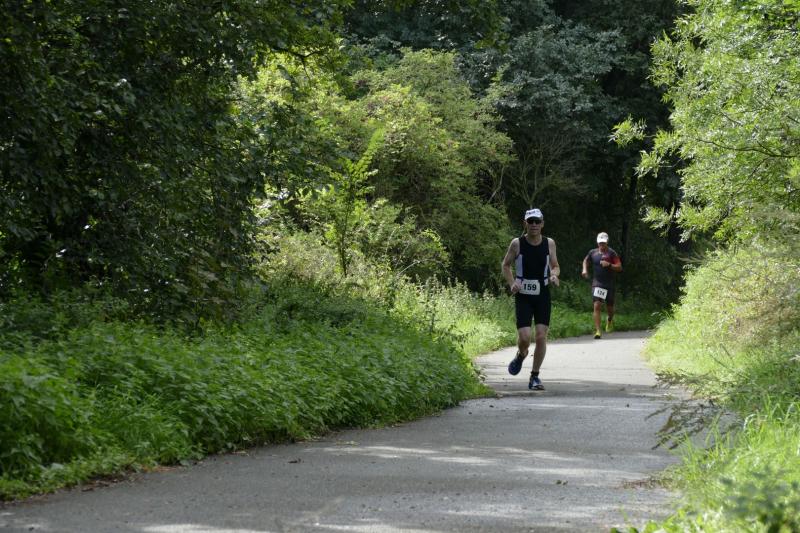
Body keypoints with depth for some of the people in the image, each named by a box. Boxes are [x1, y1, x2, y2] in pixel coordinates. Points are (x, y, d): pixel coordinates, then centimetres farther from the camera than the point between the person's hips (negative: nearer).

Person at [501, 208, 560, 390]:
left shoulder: (549, 243, 1)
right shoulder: (517, 243, -4)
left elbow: (555, 266, 13)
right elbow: (506, 265, 6)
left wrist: (554, 275, -10)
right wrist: (512, 283, -10)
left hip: (543, 295, 2)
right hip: (523, 296, -2)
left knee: (541, 336, -5)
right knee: (524, 337, -12)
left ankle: (535, 377, 9)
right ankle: (521, 355, 26)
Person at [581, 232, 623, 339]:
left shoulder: (611, 253, -3)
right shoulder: (593, 252, 6)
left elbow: (619, 267, -6)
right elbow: (586, 260, 27)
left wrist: (609, 265, -21)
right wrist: (585, 269, 9)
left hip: (609, 284, -1)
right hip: (597, 283, 1)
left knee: (609, 308, 11)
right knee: (596, 306, -15)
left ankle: (609, 319, 47)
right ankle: (597, 331, -17)